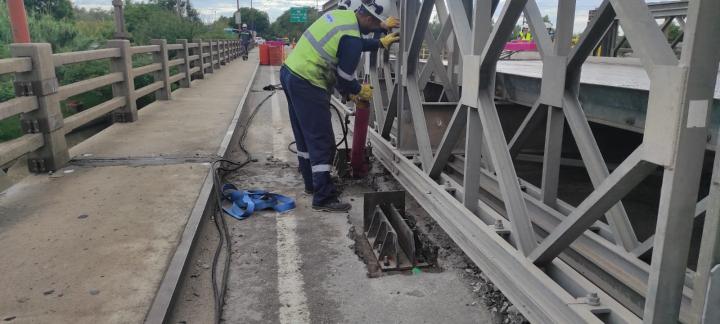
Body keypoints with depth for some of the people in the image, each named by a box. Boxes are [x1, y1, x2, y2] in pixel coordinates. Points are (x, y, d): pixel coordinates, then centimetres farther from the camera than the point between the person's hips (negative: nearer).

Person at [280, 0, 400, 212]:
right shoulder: (351, 37, -18)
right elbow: (344, 79, -12)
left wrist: (381, 42, 28)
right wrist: (361, 91, 7)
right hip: (307, 85, -10)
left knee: (305, 137, 18)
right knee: (322, 142, -4)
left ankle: (312, 183, 32)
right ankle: (324, 198, 2)